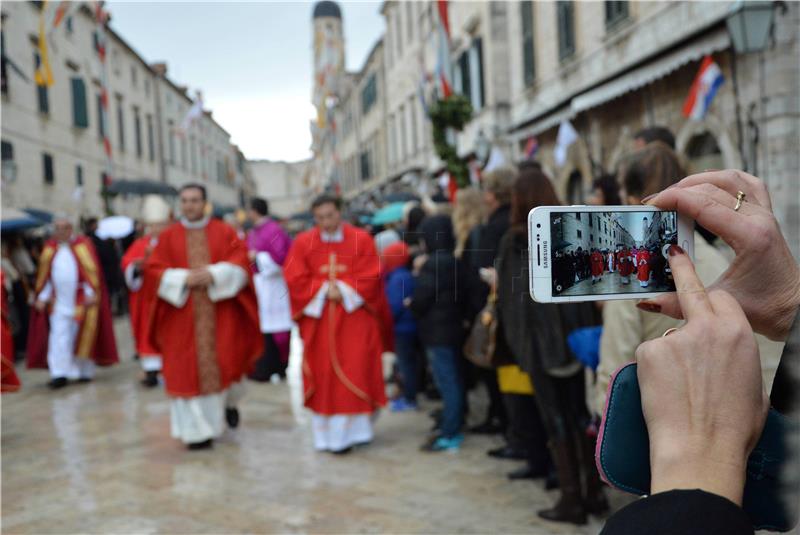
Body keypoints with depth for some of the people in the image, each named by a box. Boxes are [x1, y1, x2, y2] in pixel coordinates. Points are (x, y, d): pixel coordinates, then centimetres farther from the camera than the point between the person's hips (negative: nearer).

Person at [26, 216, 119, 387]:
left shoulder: (82, 245, -3)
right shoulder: (50, 248, 7)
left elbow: (92, 270, -6)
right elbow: (45, 275, 11)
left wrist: (91, 293, -14)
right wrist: (42, 296, 6)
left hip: (81, 300, -2)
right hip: (59, 301, 3)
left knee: (82, 337, 6)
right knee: (58, 336, -4)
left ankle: (85, 371, 18)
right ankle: (59, 374, -4)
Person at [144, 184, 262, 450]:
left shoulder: (224, 232, 6)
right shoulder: (168, 236, 6)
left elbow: (240, 261, -3)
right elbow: (153, 269, 0)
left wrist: (214, 274, -19)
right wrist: (183, 278, -15)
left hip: (219, 311, 0)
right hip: (183, 314, 0)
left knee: (225, 360, 0)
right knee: (189, 368, 0)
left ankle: (229, 401, 34)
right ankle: (198, 430, 10)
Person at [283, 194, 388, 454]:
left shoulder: (361, 240, -2)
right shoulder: (303, 243, 1)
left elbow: (369, 277, -5)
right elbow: (295, 280, -4)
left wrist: (342, 290, -13)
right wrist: (324, 290, -12)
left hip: (354, 319, -1)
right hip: (318, 321, 1)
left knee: (353, 374, -3)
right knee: (323, 376, 4)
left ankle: (350, 429, 10)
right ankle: (326, 433, 16)